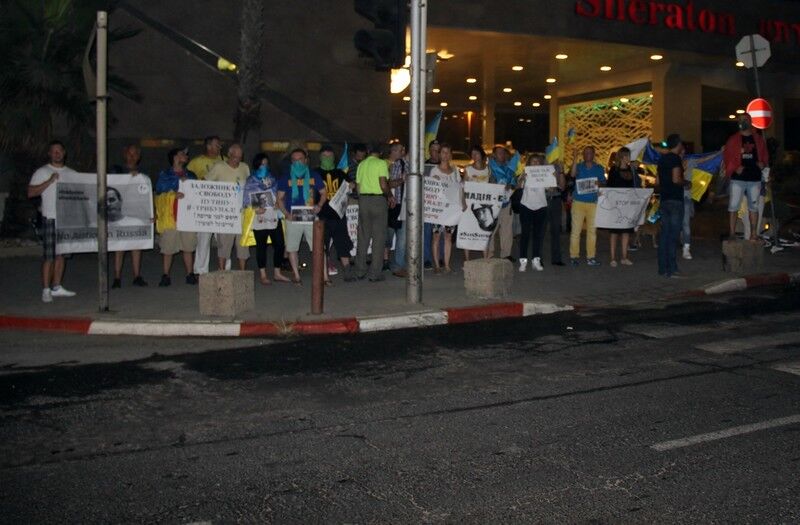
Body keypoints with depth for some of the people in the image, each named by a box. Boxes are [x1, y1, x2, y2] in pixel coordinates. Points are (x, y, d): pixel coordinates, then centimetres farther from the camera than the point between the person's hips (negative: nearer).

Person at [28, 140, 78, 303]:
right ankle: (46, 290, -2)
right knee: (49, 256, -6)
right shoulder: (42, 172, 2)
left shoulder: (72, 173, 14)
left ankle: (56, 287, 17)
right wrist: (50, 182, -15)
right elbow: (30, 193, -7)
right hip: (50, 219, -4)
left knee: (61, 254, 9)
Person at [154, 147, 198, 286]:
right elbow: (159, 187, -11)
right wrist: (178, 180, -11)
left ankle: (190, 275, 9)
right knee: (167, 248, -1)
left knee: (188, 247, 4)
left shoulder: (191, 175, 18)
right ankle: (165, 276, 5)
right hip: (169, 216, -3)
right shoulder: (165, 174, 5)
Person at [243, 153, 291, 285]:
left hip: (274, 217, 4)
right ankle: (263, 275, 8)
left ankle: (277, 273, 12)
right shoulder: (250, 181, 3)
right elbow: (246, 201, -1)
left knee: (279, 244, 0)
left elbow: (278, 195, 21)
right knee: (261, 246, 0)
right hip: (260, 218, -4)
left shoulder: (272, 179, 16)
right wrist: (255, 209, -18)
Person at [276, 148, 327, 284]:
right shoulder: (286, 178, 6)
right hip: (293, 218, 0)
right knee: (292, 248, 3)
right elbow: (280, 198, 6)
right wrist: (286, 213, -9)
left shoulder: (314, 176, 7)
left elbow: (324, 193, 13)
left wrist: (319, 205, -6)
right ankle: (296, 276, 15)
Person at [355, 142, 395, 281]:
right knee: (378, 237, 0)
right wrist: (390, 196, 1)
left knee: (363, 237, 11)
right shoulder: (381, 163, -6)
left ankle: (360, 271, 15)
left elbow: (358, 185, 12)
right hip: (378, 199, -5)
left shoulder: (361, 164, 12)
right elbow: (383, 185, -15)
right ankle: (375, 273, -1)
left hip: (363, 199, 6)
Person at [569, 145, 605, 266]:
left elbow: (604, 183, 11)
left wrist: (599, 183, -11)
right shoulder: (579, 166, 6)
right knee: (576, 230, -4)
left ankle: (591, 257, 7)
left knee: (592, 230, 3)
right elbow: (572, 174, -15)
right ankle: (574, 256, 0)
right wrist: (575, 159, -21)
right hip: (578, 202, -2)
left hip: (593, 203, 2)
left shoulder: (599, 168, 12)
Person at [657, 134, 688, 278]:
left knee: (664, 234, 9)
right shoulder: (676, 159, -11)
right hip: (675, 200, -8)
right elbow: (676, 179, -20)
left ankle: (662, 268, 11)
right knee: (673, 235, -7)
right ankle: (672, 269, -7)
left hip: (664, 200, 8)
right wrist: (686, 182, -2)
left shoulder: (662, 159, 14)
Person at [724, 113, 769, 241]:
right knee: (733, 206, -6)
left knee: (754, 207, 8)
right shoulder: (733, 139, 3)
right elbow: (727, 156, -1)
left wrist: (763, 163, -5)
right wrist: (734, 168, -16)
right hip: (738, 178, -2)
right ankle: (732, 233, -1)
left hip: (755, 178, 3)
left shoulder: (759, 139, 11)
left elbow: (765, 155, 16)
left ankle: (754, 234, 14)